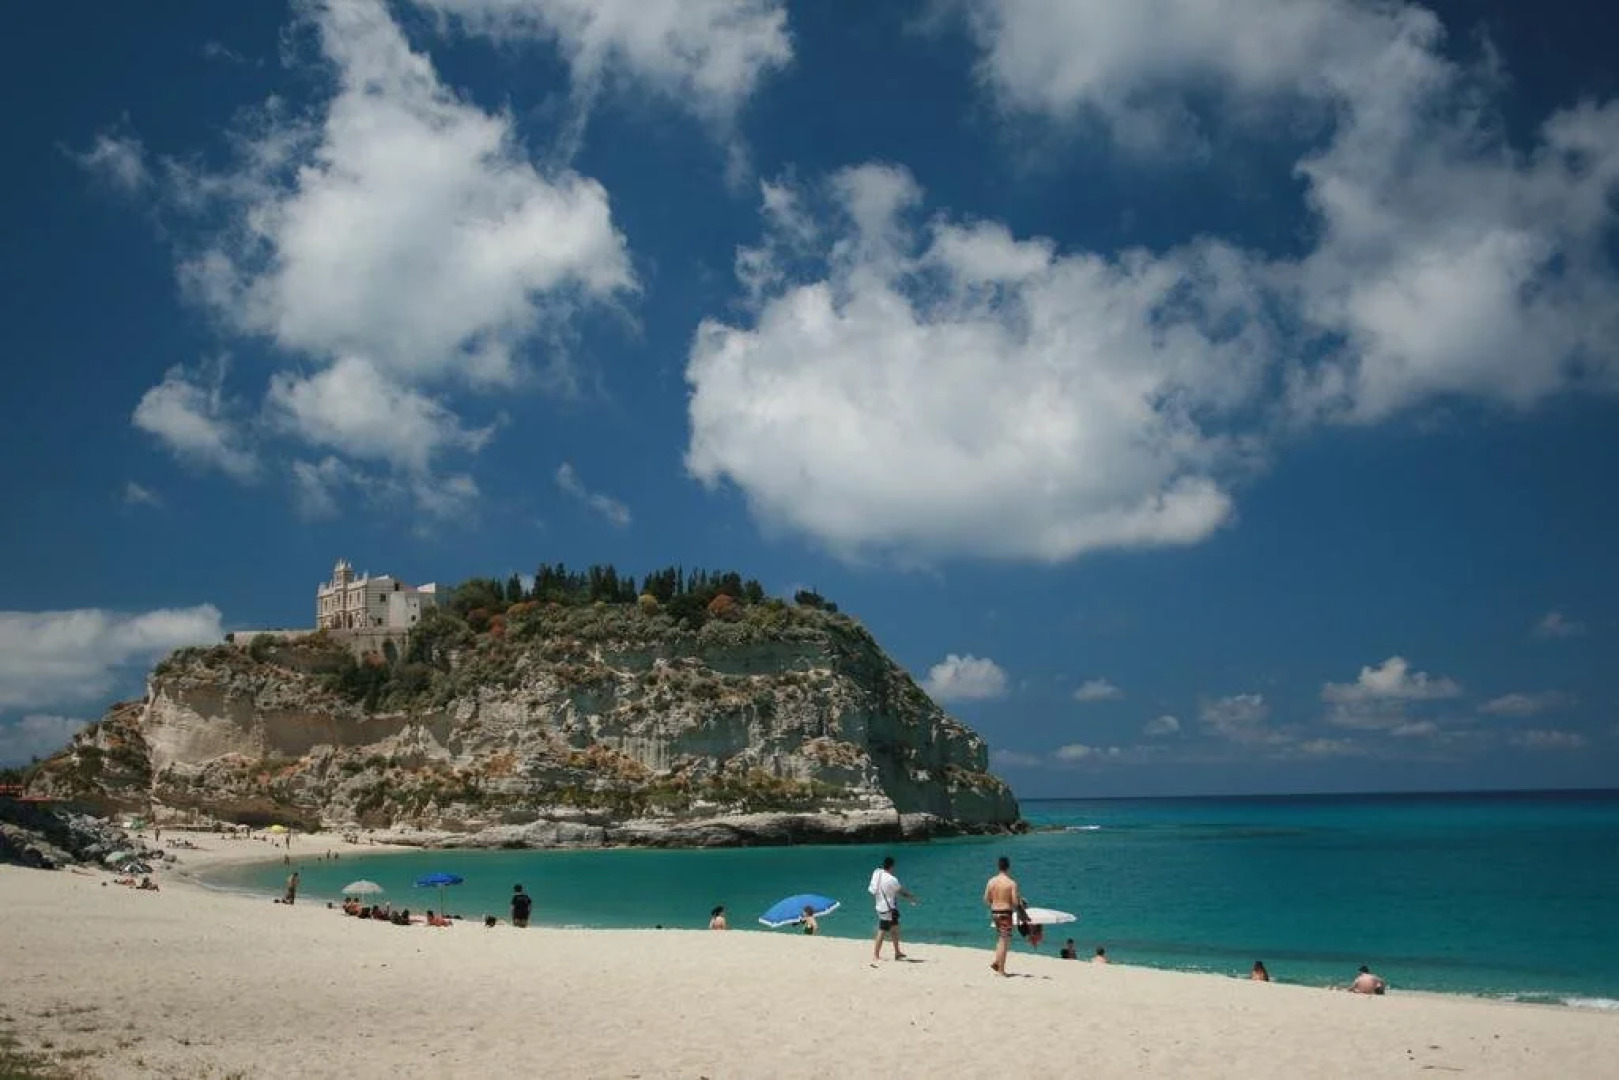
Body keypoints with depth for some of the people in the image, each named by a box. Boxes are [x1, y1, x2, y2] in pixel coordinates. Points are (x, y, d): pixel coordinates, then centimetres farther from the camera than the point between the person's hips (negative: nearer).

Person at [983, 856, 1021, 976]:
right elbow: (1015, 902, -14)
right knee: (1004, 940, 2)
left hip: (994, 912, 5)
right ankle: (1001, 969, 5)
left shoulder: (991, 881, 0)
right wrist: (1020, 901, 8)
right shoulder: (1012, 883, -12)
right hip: (1006, 913, -5)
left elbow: (986, 899, 4)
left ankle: (996, 963, 15)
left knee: (1000, 939, 23)